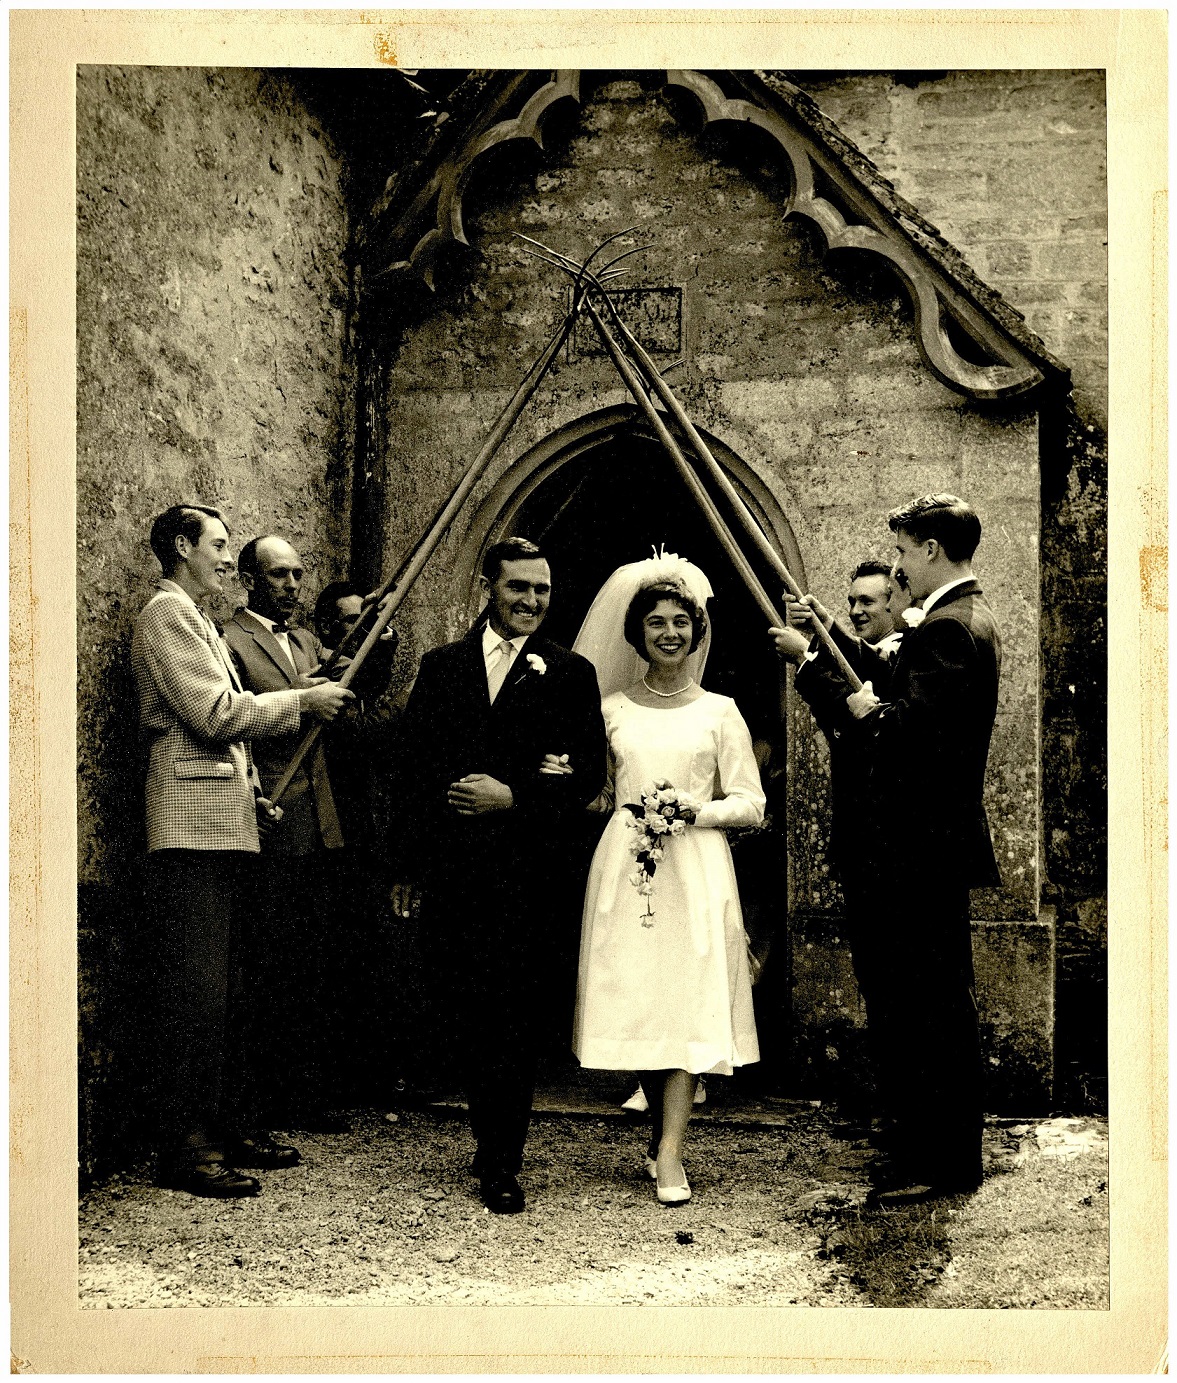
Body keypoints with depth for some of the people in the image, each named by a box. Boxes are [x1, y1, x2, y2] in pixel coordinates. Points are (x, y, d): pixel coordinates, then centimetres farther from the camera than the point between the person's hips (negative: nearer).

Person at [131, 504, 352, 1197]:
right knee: (196, 992, -10)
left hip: (226, 825, 10)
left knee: (220, 990, 13)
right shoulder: (167, 613, -6)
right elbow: (214, 713, -15)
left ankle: (226, 1126, 20)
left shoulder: (201, 620, 25)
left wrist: (253, 789, 15)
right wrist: (302, 700, -7)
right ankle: (187, 1147, -6)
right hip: (192, 822, -10)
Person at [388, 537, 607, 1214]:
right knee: (474, 1013, 9)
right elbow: (412, 769, 10)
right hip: (453, 871, 2)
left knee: (514, 1017, -2)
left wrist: (514, 796, -12)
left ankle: (504, 1165, 6)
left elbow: (588, 776, 1)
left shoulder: (570, 673, 4)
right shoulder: (442, 667, 10)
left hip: (526, 871, -2)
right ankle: (493, 1142, 24)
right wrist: (406, 866, 7)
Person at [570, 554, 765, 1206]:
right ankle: (663, 1127, 21)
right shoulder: (610, 709, 10)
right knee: (634, 1000, 2)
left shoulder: (719, 711, 7)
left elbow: (750, 803, 4)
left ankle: (669, 1153, -7)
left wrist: (694, 809, -10)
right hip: (623, 866, 1)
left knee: (690, 1001, -7)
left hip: (696, 869, -1)